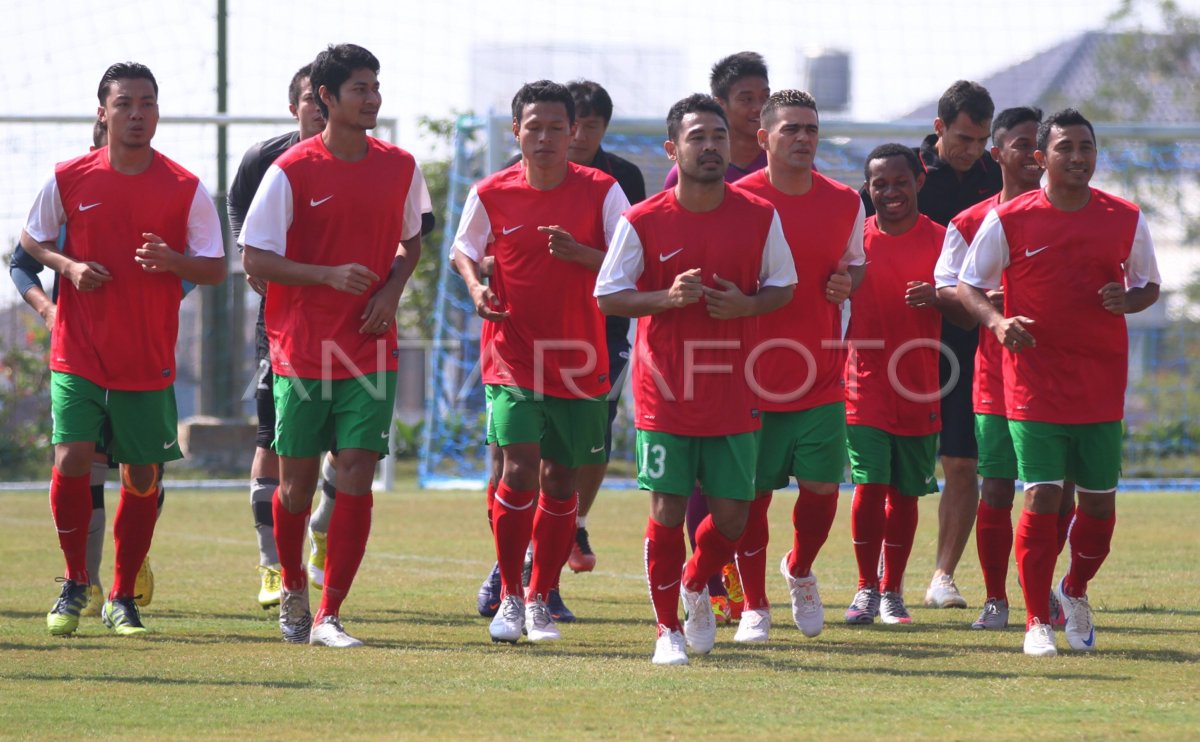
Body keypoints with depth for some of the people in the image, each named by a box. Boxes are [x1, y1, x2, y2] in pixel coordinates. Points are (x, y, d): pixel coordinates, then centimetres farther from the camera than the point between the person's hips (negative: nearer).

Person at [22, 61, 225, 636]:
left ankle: (122, 598, 19)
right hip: (78, 353, -1)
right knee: (72, 460, -14)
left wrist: (172, 261, -19)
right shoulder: (68, 179, 1)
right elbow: (31, 241, 13)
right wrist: (68, 266, -7)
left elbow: (216, 269, 1)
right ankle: (75, 583, 7)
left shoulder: (186, 190, -1)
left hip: (149, 361, 1)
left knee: (142, 479, 3)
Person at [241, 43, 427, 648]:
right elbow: (254, 259, -7)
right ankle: (293, 588, 33)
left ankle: (329, 616, -4)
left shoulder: (399, 167, 5)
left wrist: (392, 290, -1)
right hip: (301, 350, -2)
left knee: (356, 478, -8)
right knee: (297, 482, 6)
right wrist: (330, 275, -20)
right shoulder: (291, 171, -7)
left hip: (371, 352, 2)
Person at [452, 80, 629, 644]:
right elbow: (463, 250, 14)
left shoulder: (601, 191, -4)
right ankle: (509, 596, 0)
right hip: (512, 358, -1)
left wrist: (581, 253, -22)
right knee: (519, 469, -15)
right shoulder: (491, 194, -2)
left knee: (560, 482, 8)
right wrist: (476, 286, -6)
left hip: (580, 362, 1)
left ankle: (539, 599, 23)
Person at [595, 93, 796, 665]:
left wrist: (746, 305, -10)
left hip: (735, 395, 2)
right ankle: (668, 628, 12)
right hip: (664, 395, -2)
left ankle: (696, 587, 32)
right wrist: (667, 297, -17)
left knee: (732, 514, 1)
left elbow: (783, 286, 11)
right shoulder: (642, 222, -5)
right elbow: (608, 296, -1)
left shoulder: (759, 217, 1)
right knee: (668, 510, -3)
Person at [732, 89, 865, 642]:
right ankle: (754, 606, 15)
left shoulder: (845, 203, 6)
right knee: (753, 494, 0)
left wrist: (847, 281, -1)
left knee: (821, 487, -3)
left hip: (821, 377, 3)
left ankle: (800, 572, 27)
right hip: (754, 375, -3)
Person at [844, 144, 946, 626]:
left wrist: (939, 299, -19)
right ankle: (866, 589, 3)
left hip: (920, 388, 0)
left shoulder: (942, 240, 1)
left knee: (905, 492, 7)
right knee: (869, 485, -9)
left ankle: (892, 591, 18)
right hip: (865, 383, 0)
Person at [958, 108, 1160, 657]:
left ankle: (1075, 590, 34)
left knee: (1099, 502, 6)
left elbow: (1149, 285, 15)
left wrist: (1127, 299, -8)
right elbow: (968, 284, 4)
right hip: (1035, 381, -3)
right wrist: (996, 322, -15)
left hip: (1102, 383, 3)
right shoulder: (1008, 220, -3)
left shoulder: (1126, 220, 5)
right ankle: (1037, 622, 1)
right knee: (1041, 498, -9)